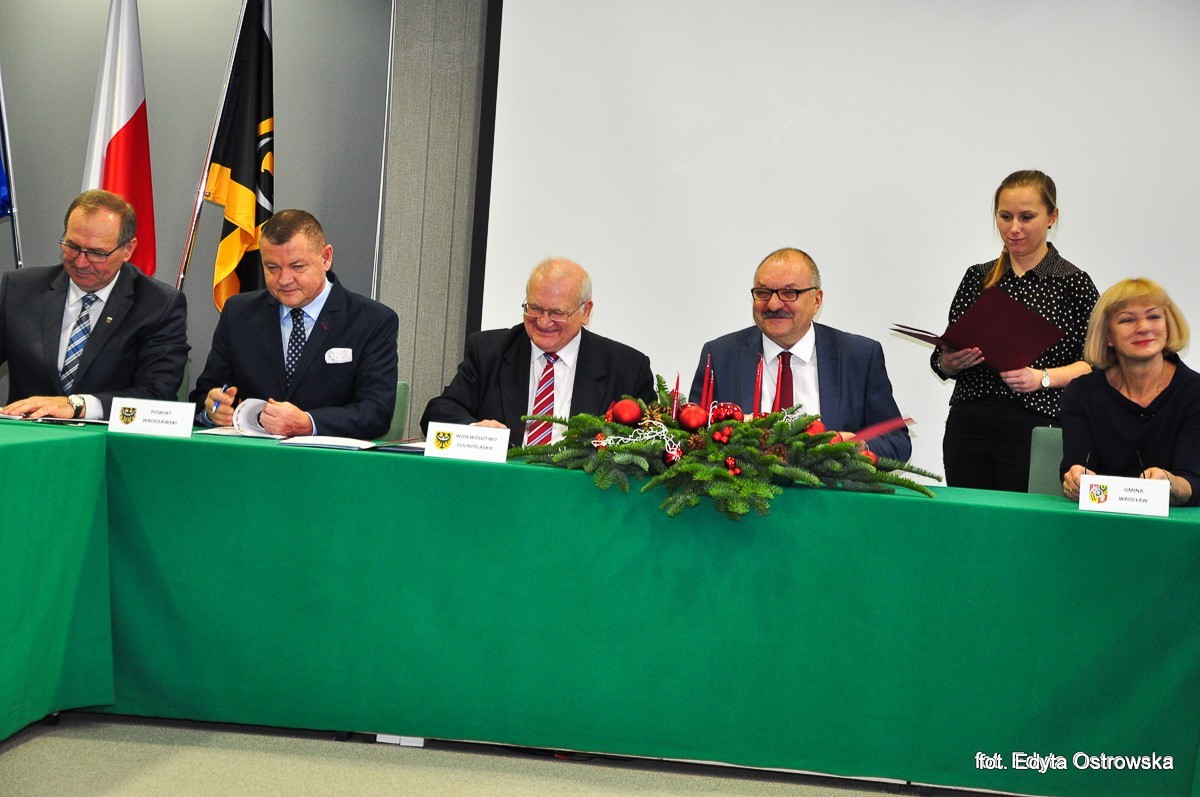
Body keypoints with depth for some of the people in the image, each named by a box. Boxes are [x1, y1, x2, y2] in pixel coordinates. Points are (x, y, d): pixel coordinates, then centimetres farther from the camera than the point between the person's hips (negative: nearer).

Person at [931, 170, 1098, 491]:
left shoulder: (1072, 282, 0)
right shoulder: (977, 278, 10)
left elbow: (1096, 363, -3)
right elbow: (942, 359, 13)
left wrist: (1042, 378, -17)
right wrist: (951, 362, -8)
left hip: (1035, 429, -3)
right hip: (968, 426, 3)